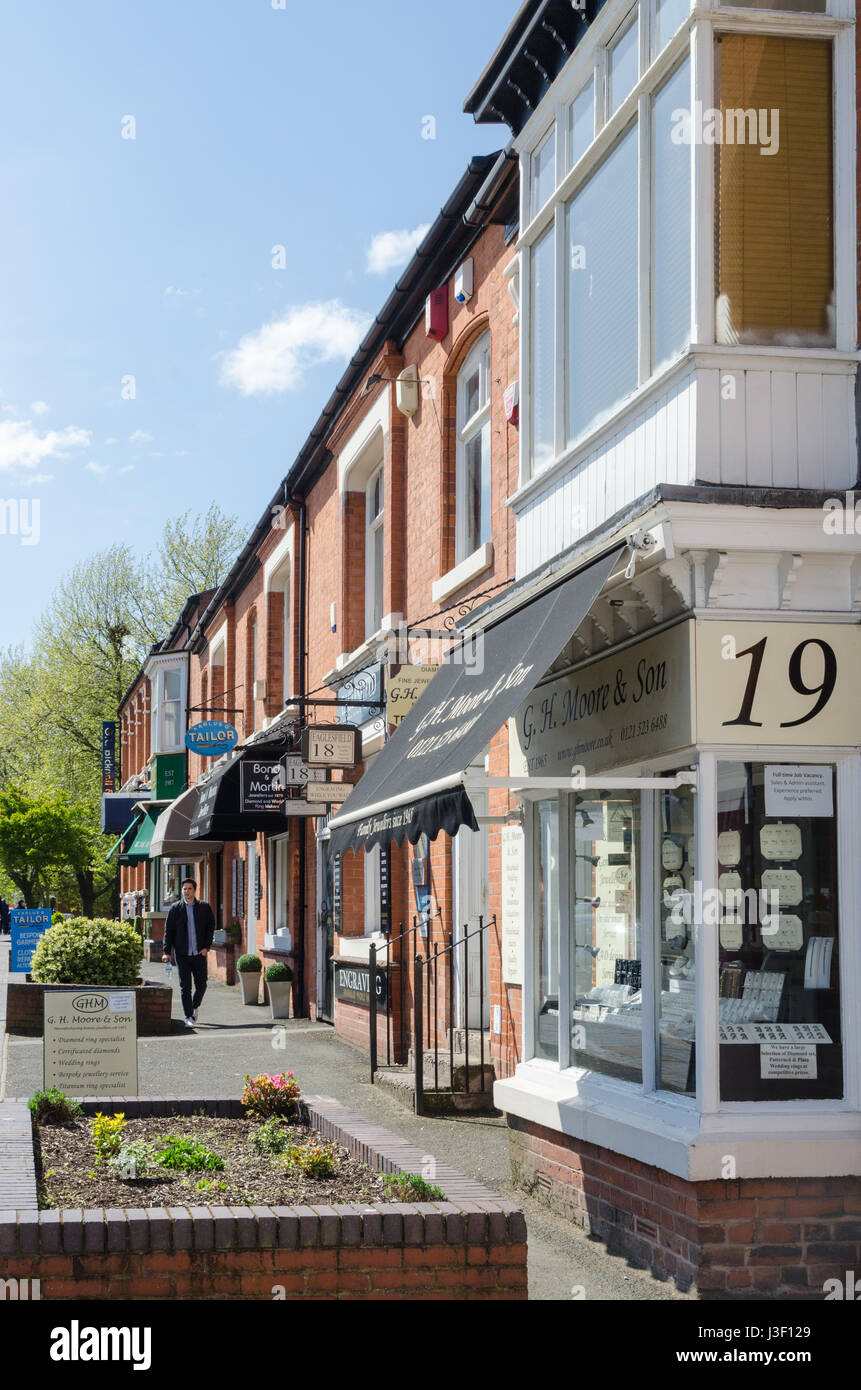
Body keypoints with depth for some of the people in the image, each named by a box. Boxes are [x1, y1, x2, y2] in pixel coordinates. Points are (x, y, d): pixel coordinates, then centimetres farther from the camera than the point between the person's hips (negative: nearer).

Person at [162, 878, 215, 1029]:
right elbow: (168, 930, 3)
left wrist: (206, 947, -3)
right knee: (185, 987, -3)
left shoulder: (204, 908, 5)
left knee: (201, 985, 5)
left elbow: (211, 927, 8)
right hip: (182, 954, -1)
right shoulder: (175, 908, 2)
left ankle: (195, 1007, 33)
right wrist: (167, 952, -3)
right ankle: (189, 1017, 2)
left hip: (199, 954, 1)